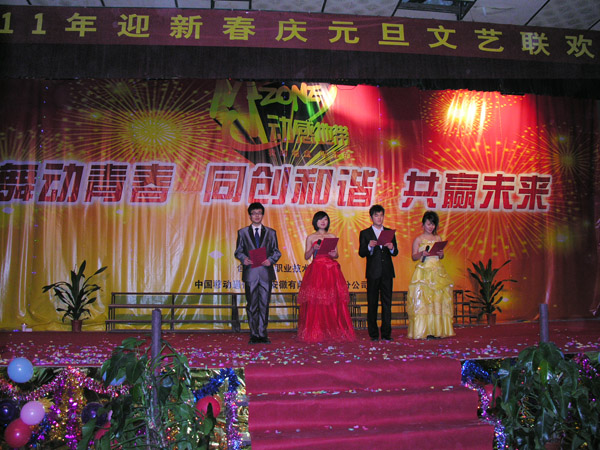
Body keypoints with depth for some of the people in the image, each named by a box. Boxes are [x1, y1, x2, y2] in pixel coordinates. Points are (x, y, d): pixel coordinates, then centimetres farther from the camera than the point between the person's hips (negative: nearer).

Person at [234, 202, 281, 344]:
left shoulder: (271, 233, 12)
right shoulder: (242, 232, 10)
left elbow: (276, 251, 10)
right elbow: (238, 251, 8)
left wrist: (270, 260, -10)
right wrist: (244, 259, -12)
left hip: (266, 273, 1)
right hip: (250, 273, 0)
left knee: (264, 305, 3)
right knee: (252, 305, 4)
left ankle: (262, 334, 11)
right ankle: (254, 335, 13)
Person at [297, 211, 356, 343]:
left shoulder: (332, 236, 14)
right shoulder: (311, 237, 10)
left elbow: (336, 254, 12)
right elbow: (306, 256, 6)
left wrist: (334, 254, -10)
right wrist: (313, 249, -11)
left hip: (331, 271, 1)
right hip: (316, 271, -1)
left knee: (333, 302, -5)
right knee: (314, 303, -7)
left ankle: (334, 332, 0)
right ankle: (315, 333, -1)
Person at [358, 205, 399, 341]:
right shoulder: (365, 233, 5)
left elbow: (395, 253, 6)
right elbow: (361, 253, -3)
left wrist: (392, 248, -16)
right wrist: (369, 246, -22)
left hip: (387, 272, 2)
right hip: (373, 272, -2)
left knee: (387, 302, 3)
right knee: (372, 303, 2)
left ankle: (386, 333, 8)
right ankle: (373, 333, 8)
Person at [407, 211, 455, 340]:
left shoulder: (438, 238, 14)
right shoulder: (418, 239, 3)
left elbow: (441, 256, 18)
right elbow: (414, 257, 0)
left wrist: (441, 254, -4)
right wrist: (422, 253, -18)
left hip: (438, 272, 4)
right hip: (423, 272, -4)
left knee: (438, 300, 0)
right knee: (422, 301, -8)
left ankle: (437, 330, 6)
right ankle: (424, 331, -4)